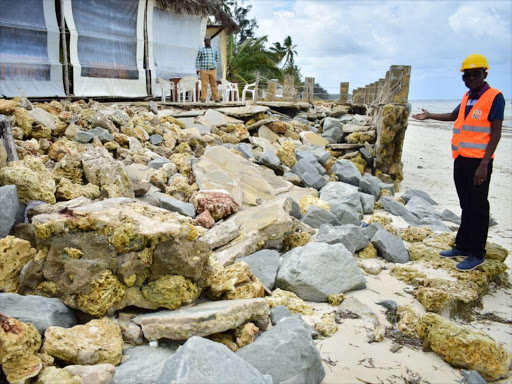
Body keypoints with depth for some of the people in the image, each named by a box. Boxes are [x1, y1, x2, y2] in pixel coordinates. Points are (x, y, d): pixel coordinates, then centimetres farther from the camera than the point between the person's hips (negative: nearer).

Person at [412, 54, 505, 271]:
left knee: (478, 207, 0)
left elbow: (496, 133, -14)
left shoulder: (494, 97, -10)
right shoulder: (467, 97, 13)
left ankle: (477, 254, 9)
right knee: (466, 205, 15)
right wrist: (429, 116, 32)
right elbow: (454, 116, 33)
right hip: (461, 159, 7)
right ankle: (462, 246, 24)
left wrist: (483, 164, -19)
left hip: (478, 162, -7)